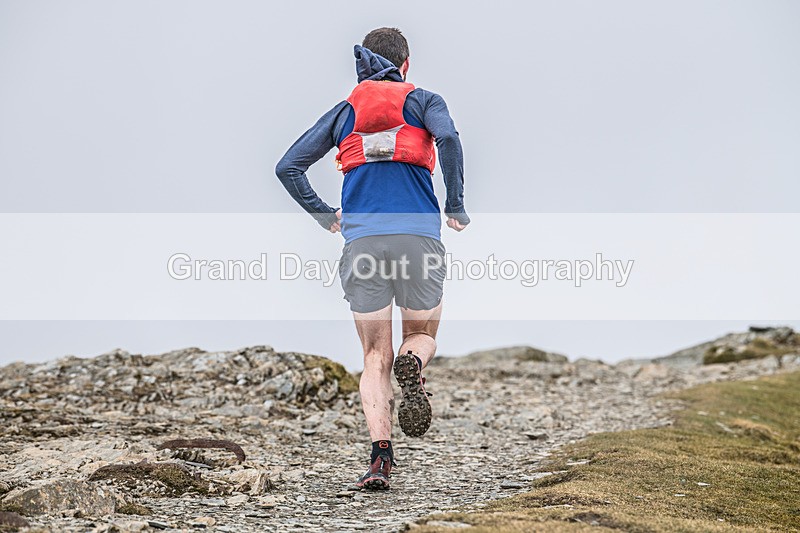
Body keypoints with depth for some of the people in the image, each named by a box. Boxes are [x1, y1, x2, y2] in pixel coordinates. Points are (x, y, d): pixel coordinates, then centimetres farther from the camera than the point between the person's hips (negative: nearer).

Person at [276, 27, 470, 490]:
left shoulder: (344, 112, 18)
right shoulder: (423, 101, 10)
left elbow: (288, 167, 12)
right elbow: (448, 137, -13)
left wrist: (324, 215, 20)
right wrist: (456, 207, -6)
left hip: (362, 239, 2)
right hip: (419, 234, -1)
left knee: (376, 357, 8)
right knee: (423, 334, 19)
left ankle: (381, 456, -11)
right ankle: (413, 366, -18)